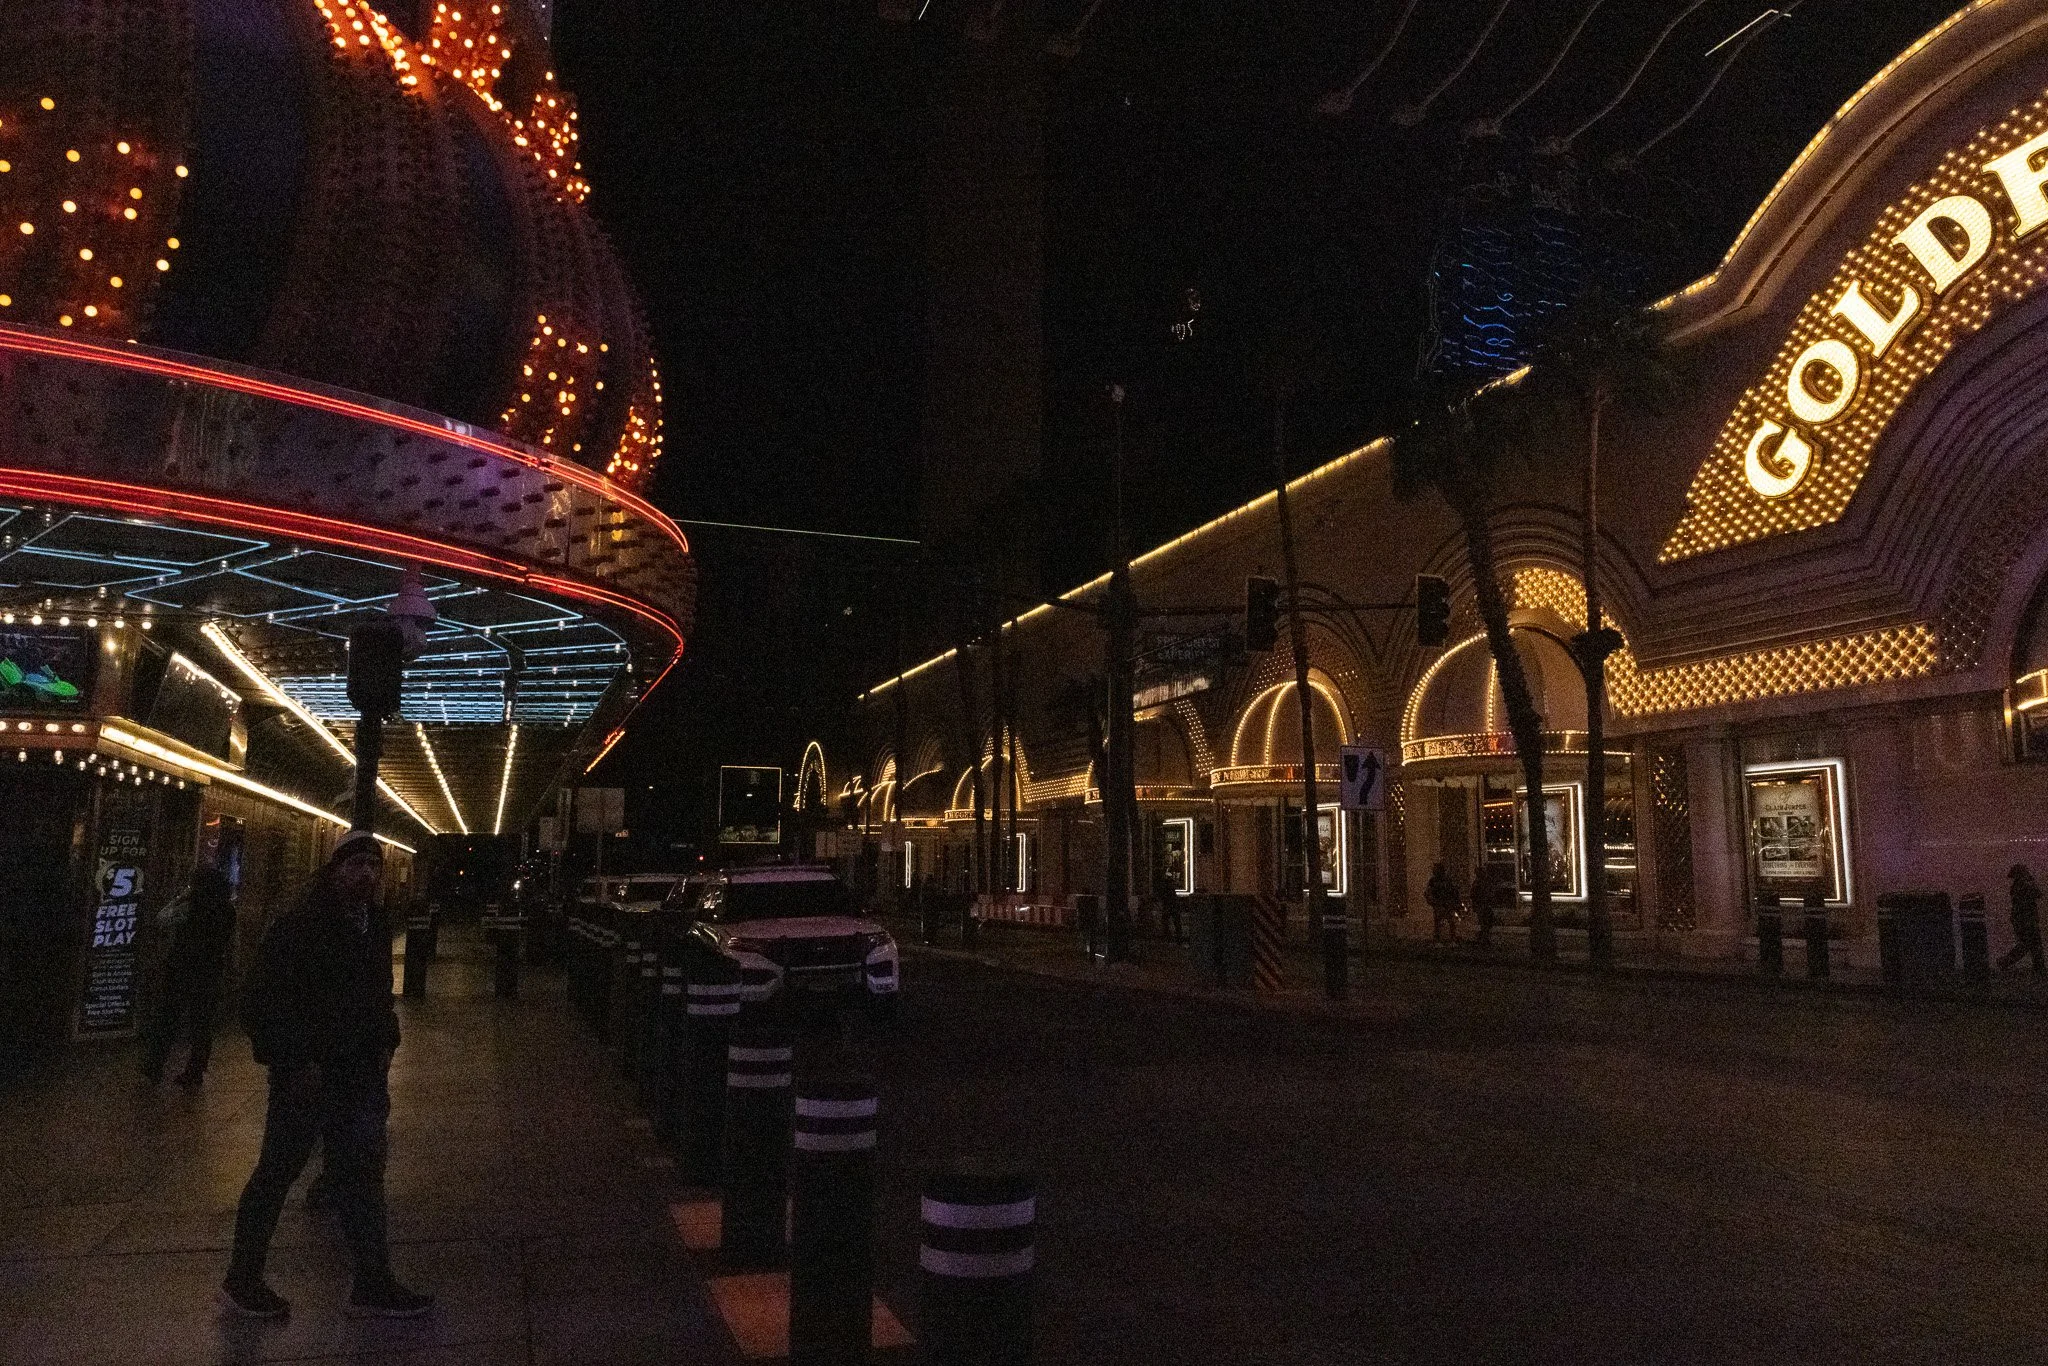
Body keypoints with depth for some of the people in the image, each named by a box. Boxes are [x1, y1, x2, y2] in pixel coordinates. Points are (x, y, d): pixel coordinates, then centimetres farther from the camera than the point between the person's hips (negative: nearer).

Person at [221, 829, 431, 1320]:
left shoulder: (375, 926, 10)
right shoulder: (300, 925, -15)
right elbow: (260, 1003, -16)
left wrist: (384, 1045, 9)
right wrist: (295, 1063, -18)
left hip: (360, 1076, 7)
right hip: (307, 1076, -7)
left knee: (362, 1177, 10)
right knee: (276, 1174, 7)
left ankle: (373, 1284, 17)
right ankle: (241, 1281, 23)